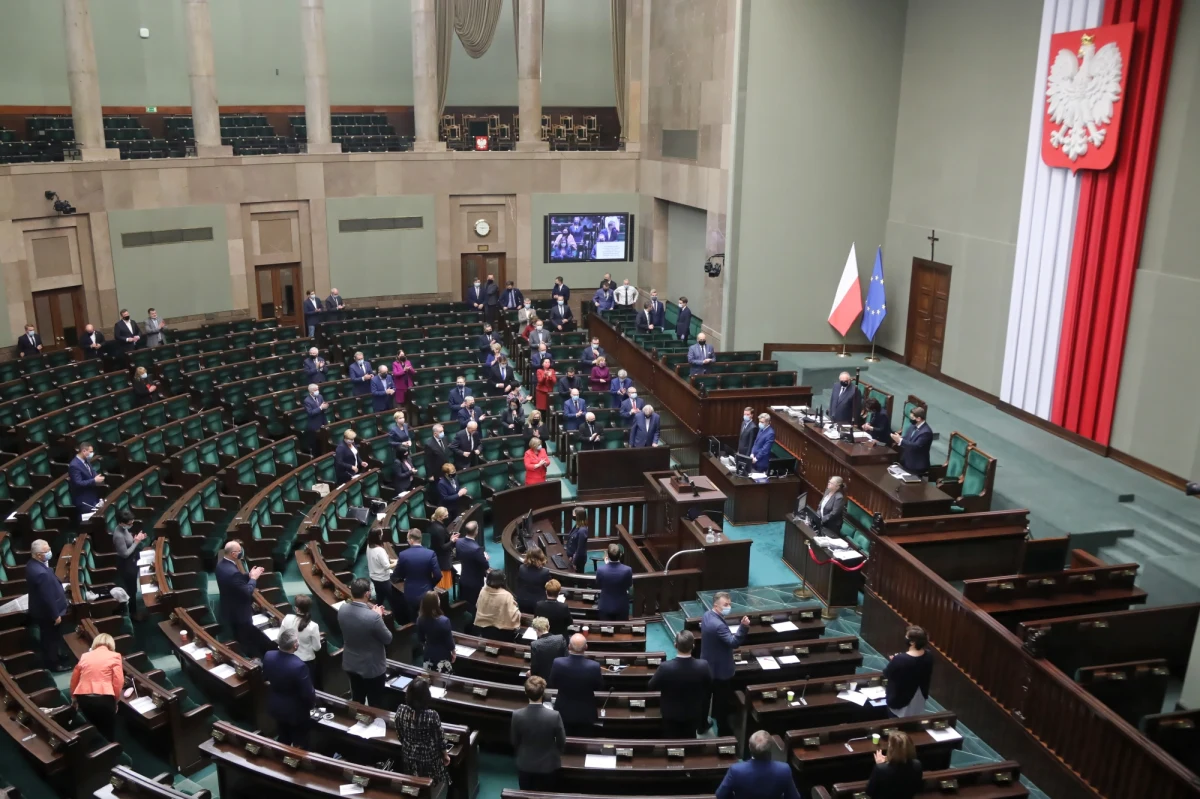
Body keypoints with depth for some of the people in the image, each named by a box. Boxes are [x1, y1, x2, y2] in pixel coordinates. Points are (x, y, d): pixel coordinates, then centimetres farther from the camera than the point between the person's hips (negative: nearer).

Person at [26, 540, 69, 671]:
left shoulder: (32, 565, -4)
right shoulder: (41, 573, -36)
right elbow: (48, 597, -28)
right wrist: (56, 615, -19)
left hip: (41, 610, 9)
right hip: (48, 613, -9)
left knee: (48, 639, 27)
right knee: (52, 639, 11)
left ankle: (51, 658, 45)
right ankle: (52, 664, 28)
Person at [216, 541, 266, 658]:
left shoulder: (221, 564, -4)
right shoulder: (233, 572, -35)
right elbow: (247, 592, -28)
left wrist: (249, 575, -1)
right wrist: (253, 578, -16)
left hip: (229, 610, 10)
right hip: (239, 613, -10)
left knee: (236, 641, 26)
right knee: (245, 643, 10)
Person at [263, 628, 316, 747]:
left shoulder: (268, 656, -19)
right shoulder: (299, 665, -37)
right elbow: (307, 693, -24)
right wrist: (312, 702, -4)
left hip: (275, 706, 6)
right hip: (295, 711, -6)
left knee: (282, 739, 29)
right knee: (300, 743, 19)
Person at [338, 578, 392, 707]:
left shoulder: (342, 609, -14)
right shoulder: (373, 616, -33)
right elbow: (388, 639, -17)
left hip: (351, 664, 6)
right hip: (372, 667, -6)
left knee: (357, 700, 26)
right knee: (375, 704, 15)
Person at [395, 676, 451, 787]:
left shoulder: (401, 710, -19)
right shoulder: (432, 715, -30)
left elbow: (399, 734, -3)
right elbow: (440, 738, -15)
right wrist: (445, 755, 3)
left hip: (409, 756, 4)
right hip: (429, 758, -4)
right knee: (432, 788, 19)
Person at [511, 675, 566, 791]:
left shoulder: (517, 715, -21)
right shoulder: (554, 715, -25)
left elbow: (514, 742, -5)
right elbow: (562, 742, -11)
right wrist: (557, 754, 11)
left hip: (525, 765, 2)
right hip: (548, 766, -1)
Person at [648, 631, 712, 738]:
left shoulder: (665, 667, -32)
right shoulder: (703, 666, -27)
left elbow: (650, 687, -13)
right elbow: (709, 687, -6)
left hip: (671, 714, -2)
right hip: (694, 713, 2)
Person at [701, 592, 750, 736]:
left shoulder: (706, 615, -2)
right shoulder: (718, 625, -34)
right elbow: (733, 642, -38)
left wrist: (730, 633, 13)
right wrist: (743, 627, -49)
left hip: (708, 665, 9)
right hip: (720, 669, -9)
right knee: (723, 700, 9)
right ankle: (723, 730, 23)